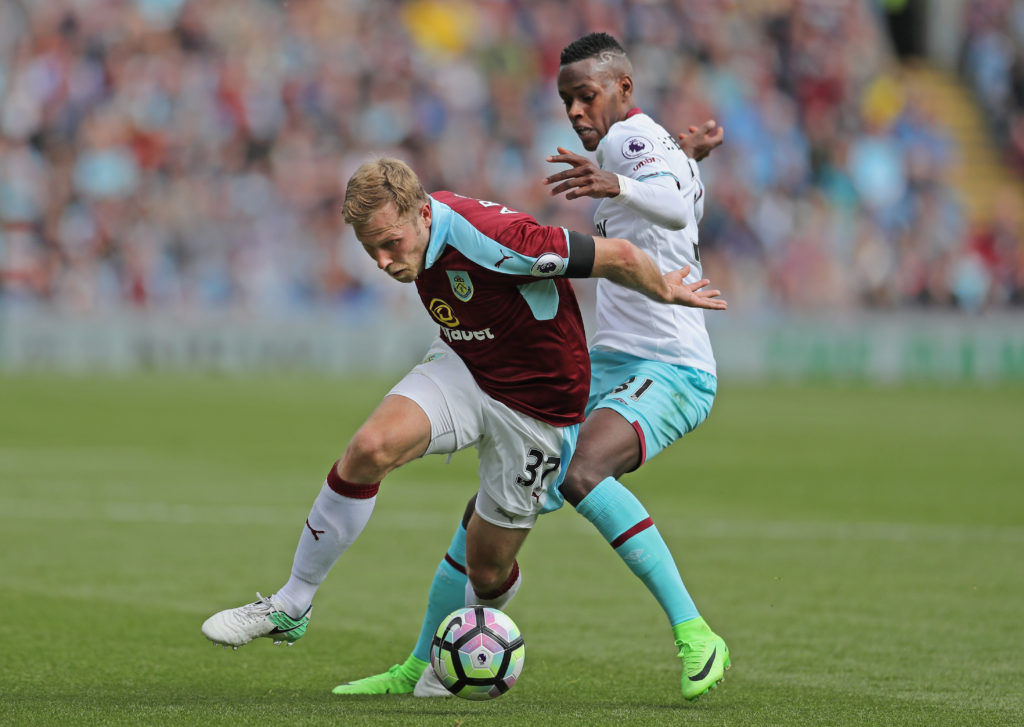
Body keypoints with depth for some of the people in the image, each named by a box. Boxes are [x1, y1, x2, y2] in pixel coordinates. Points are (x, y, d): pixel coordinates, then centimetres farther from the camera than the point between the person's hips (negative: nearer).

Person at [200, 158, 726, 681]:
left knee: (487, 569, 5)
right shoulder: (402, 224, -9)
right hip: (463, 367, 5)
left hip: (538, 405, -5)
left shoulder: (492, 238, -34)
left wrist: (666, 291, -6)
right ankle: (290, 608, -11)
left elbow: (618, 256, -25)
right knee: (369, 449, -23)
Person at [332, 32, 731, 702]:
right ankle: (423, 667, 20)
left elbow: (675, 205, -35)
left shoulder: (630, 136, -10)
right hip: (607, 367, 10)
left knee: (580, 471, -37)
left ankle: (696, 636, -35)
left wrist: (616, 185, -53)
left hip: (670, 372, -10)